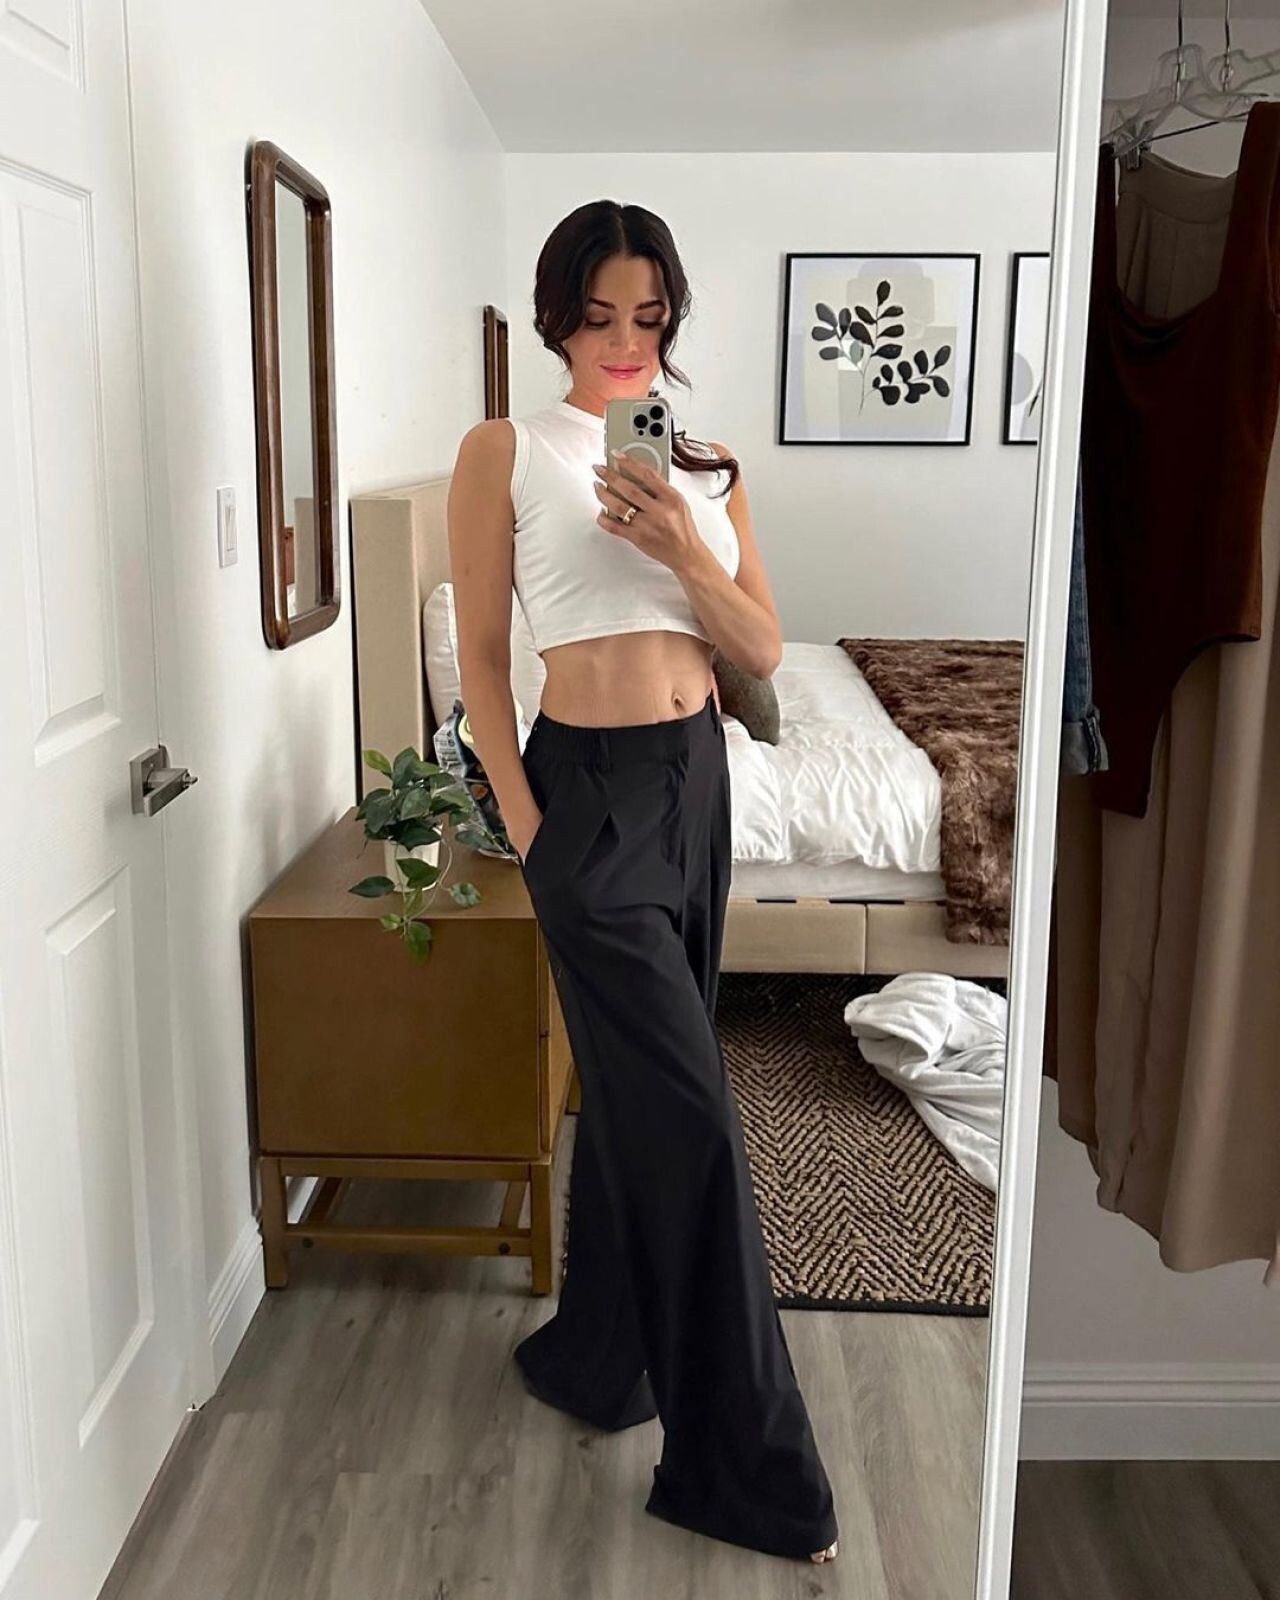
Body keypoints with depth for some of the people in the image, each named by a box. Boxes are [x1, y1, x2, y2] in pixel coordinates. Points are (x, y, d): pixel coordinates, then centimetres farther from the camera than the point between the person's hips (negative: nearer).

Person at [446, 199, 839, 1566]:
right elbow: (481, 657, -4)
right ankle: (747, 1465, 8)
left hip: (697, 780, 6)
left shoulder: (704, 464, 10)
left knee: (635, 1088, 16)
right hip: (589, 785, -6)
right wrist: (527, 829, -9)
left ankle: (595, 1352, 37)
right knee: (689, 1111, -6)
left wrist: (682, 549, -12)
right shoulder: (504, 453, -3)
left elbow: (764, 650, 5)